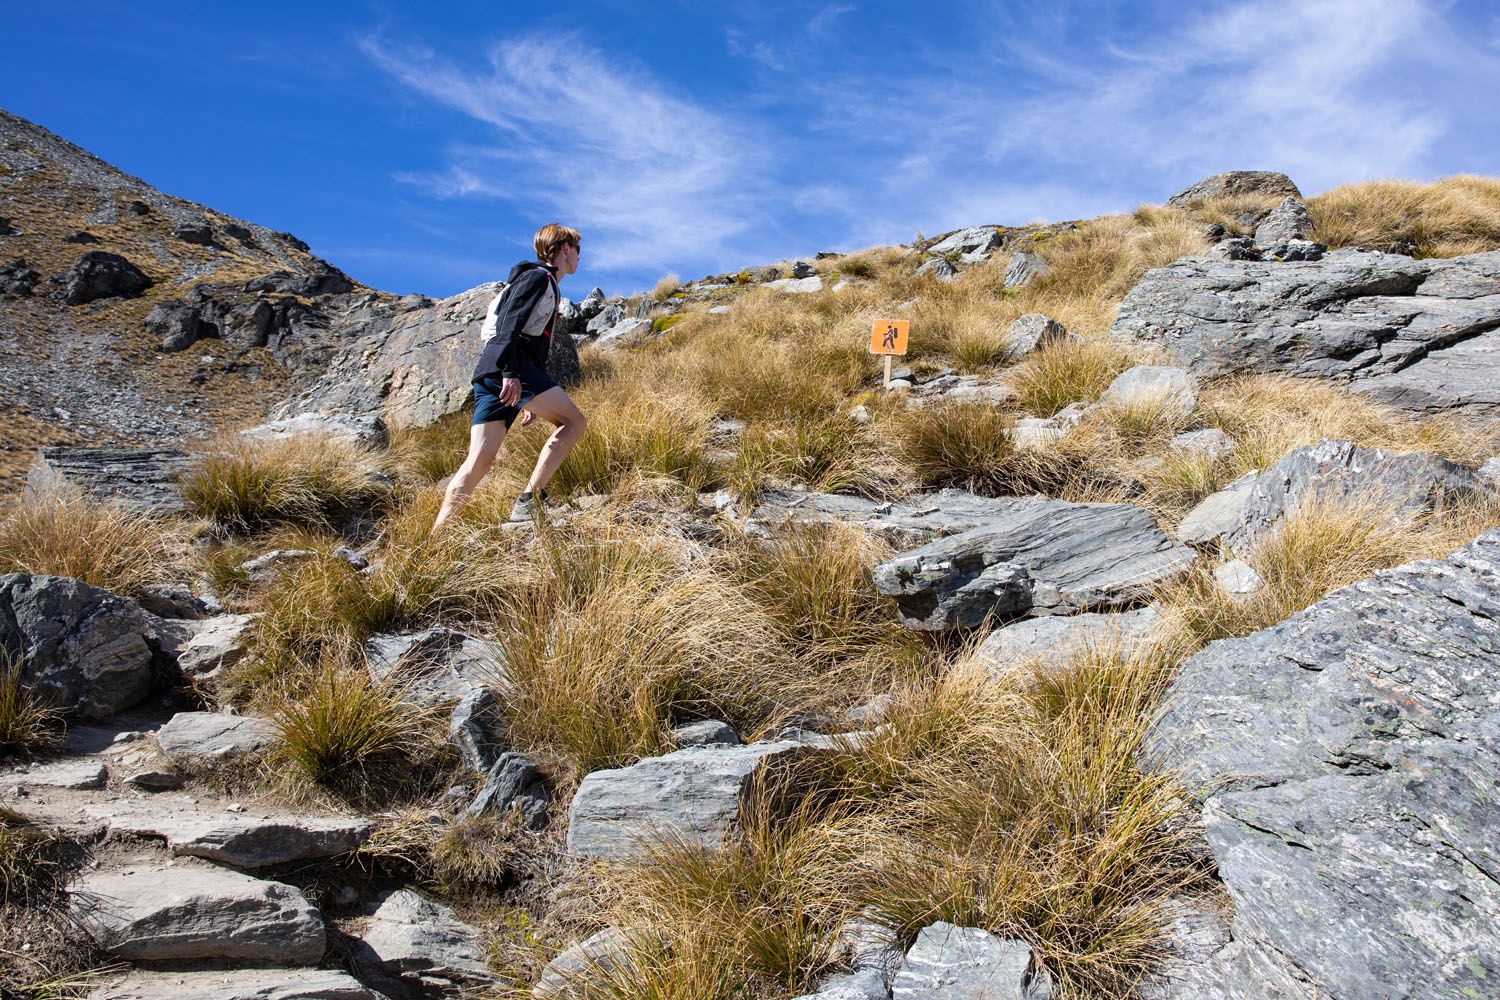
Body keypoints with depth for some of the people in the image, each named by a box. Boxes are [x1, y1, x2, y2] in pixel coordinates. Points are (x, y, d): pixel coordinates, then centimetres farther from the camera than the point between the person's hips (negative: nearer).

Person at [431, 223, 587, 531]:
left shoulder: (545, 285, 33)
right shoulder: (538, 276, 2)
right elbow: (510, 321, -14)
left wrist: (534, 401, 31)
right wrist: (510, 373, -26)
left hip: (491, 376, 9)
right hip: (505, 369, -9)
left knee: (479, 461, 1)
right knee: (573, 421, -9)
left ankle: (436, 535, -3)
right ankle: (528, 501, -17)